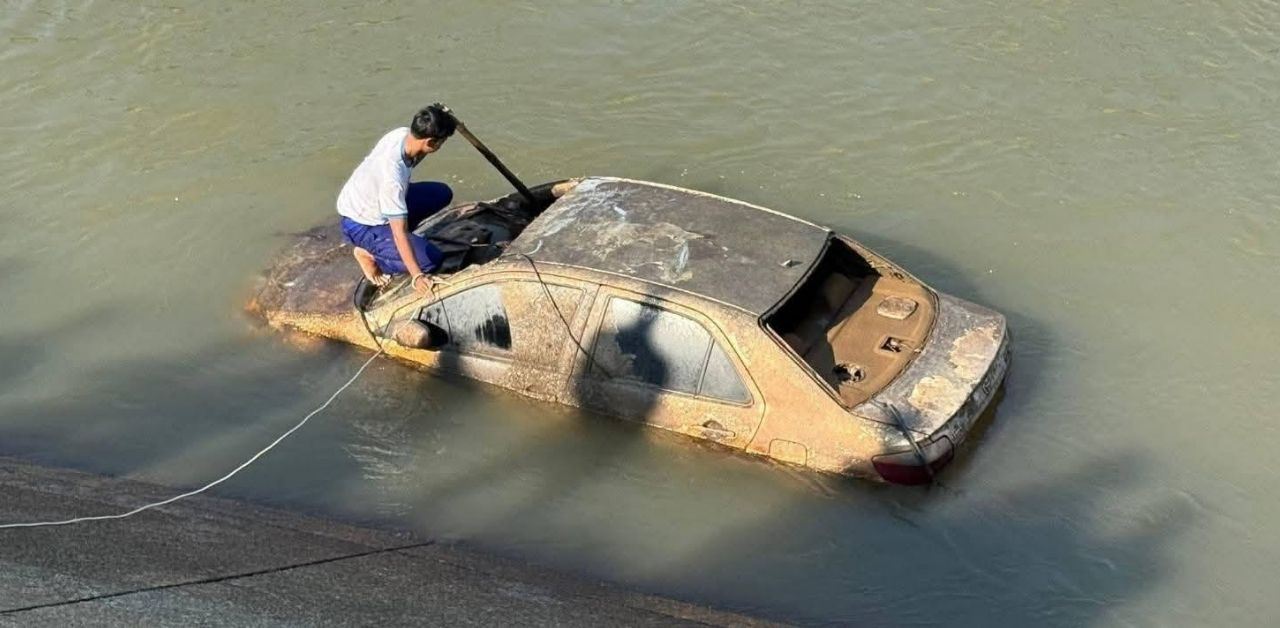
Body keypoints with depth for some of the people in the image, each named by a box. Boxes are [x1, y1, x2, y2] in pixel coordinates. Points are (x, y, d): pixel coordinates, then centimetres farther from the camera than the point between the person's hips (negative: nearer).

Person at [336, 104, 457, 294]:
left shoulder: (402, 134, -17)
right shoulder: (392, 176, -38)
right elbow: (400, 233, -35)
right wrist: (417, 276, -35)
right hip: (361, 225, -9)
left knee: (442, 193, 3)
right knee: (431, 260, -15)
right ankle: (368, 254, 2)